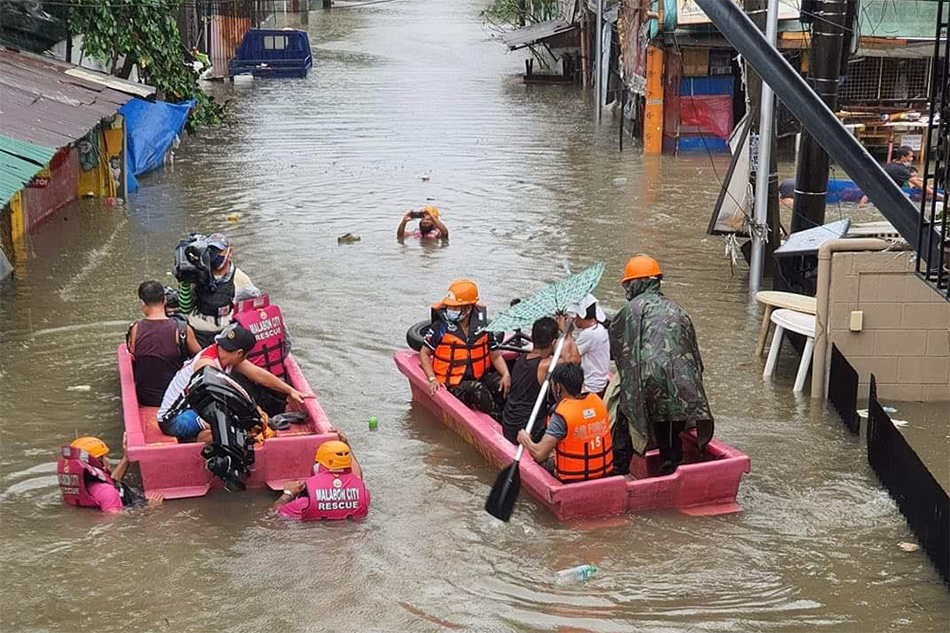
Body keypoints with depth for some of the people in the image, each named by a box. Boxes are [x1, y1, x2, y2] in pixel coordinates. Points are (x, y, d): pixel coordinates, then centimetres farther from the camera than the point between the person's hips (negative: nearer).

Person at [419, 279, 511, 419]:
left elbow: (495, 355, 8)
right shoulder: (440, 328, -6)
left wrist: (506, 374, -10)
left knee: (503, 385, -23)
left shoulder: (482, 326, 2)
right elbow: (424, 354, 1)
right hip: (454, 385, -3)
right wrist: (432, 379, -12)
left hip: (480, 377, 4)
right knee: (477, 389, -32)